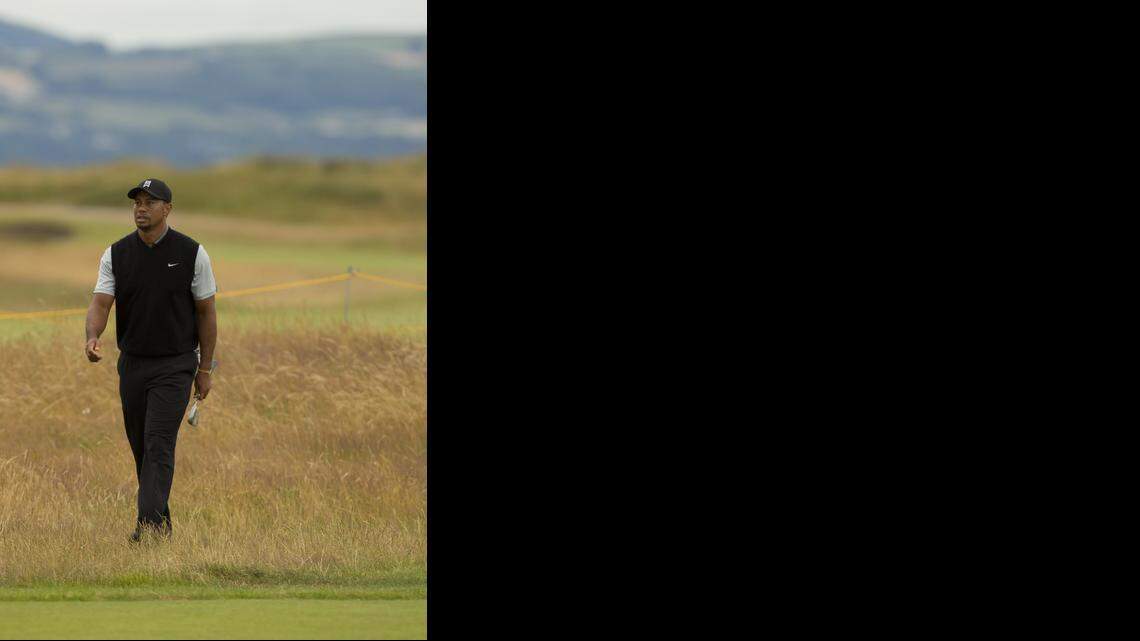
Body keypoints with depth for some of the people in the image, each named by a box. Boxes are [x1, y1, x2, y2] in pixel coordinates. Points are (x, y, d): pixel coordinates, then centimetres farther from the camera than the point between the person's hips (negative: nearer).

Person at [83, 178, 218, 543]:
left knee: (159, 444, -15)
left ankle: (150, 523, -22)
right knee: (140, 446, 10)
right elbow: (101, 302, -7)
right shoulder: (116, 255, 2)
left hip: (174, 365, -4)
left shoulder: (191, 253, -5)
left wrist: (205, 369, 0)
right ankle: (161, 521, 23)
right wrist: (93, 337, -30)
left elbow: (206, 312, 0)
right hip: (132, 363, 4)